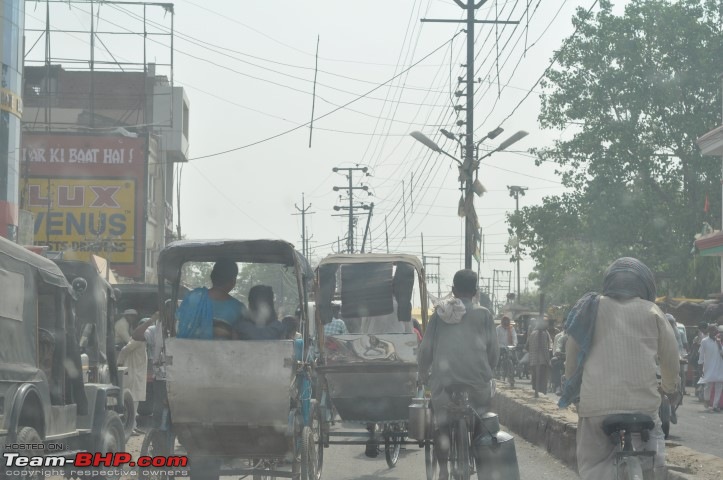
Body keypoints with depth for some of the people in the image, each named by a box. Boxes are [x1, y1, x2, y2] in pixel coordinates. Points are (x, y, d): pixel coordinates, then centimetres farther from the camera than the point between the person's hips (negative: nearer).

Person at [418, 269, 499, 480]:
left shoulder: (440, 314, 9)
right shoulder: (483, 314, 6)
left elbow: (425, 348, 8)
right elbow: (493, 349, 4)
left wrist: (423, 374, 22)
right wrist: (488, 372, 20)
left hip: (444, 377, 1)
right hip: (477, 377, -1)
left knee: (441, 423, 10)